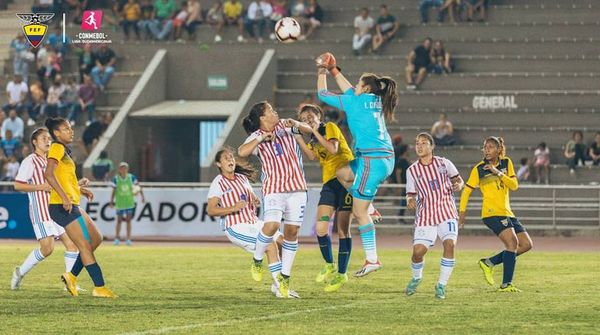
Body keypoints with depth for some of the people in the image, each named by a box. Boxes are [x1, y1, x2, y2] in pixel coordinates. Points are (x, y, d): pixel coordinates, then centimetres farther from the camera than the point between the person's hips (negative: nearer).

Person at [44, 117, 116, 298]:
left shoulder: (64, 150, 20)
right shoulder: (57, 148, -10)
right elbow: (49, 174, -24)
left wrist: (80, 189, 19)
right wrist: (64, 197, -27)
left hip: (72, 206, 10)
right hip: (62, 206, -10)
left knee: (96, 239, 12)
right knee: (85, 245, -8)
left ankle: (72, 276, 15)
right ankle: (99, 288, -6)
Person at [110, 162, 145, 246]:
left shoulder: (131, 177, -3)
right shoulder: (116, 179, -6)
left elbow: (138, 187, 1)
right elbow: (114, 191, -1)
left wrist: (142, 196, -6)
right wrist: (112, 201, -2)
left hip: (129, 202, 1)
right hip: (119, 203, -1)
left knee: (128, 220, 2)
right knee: (119, 220, 4)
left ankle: (128, 239, 6)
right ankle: (117, 238, 14)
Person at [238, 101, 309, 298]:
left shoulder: (284, 126, 9)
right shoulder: (256, 137, -4)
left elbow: (309, 130, 16)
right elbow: (242, 152, -21)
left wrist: (297, 126, -4)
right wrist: (262, 138, -22)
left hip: (296, 187, 4)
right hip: (274, 189, -4)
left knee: (292, 231, 3)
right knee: (272, 224, -26)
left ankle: (285, 277, 12)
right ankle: (257, 260, 0)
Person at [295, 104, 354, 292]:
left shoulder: (330, 128, 1)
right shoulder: (312, 141, 19)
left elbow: (333, 149, -17)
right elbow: (311, 156, -4)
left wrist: (315, 132, -13)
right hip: (329, 182, 6)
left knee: (343, 228, -6)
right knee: (321, 229, -7)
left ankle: (341, 274, 0)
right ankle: (329, 267, 13)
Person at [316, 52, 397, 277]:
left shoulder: (356, 102, -7)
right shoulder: (375, 101, 14)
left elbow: (323, 95, 4)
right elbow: (350, 91, 33)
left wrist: (322, 73, 20)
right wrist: (334, 72, 38)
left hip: (373, 159, -9)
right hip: (386, 159, 9)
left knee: (359, 212, -3)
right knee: (342, 173, 28)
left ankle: (372, 259, -4)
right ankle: (368, 210, 20)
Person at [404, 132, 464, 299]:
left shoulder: (444, 163, 1)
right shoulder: (412, 170, 2)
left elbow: (458, 180, 13)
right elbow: (411, 194, 7)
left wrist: (458, 185, -11)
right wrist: (410, 200, -16)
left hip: (446, 212, -1)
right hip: (425, 215, 1)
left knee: (449, 244, -22)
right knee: (418, 251, -10)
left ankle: (441, 285, -8)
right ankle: (416, 278, 24)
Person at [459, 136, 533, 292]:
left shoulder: (506, 163, 7)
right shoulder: (479, 169, -4)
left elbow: (514, 186, -2)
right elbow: (466, 191, 2)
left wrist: (499, 173, -15)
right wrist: (462, 212, -4)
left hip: (507, 213, 6)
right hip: (491, 213, -6)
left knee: (526, 244, 4)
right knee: (512, 241, -23)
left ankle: (489, 263, 10)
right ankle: (506, 284, -22)